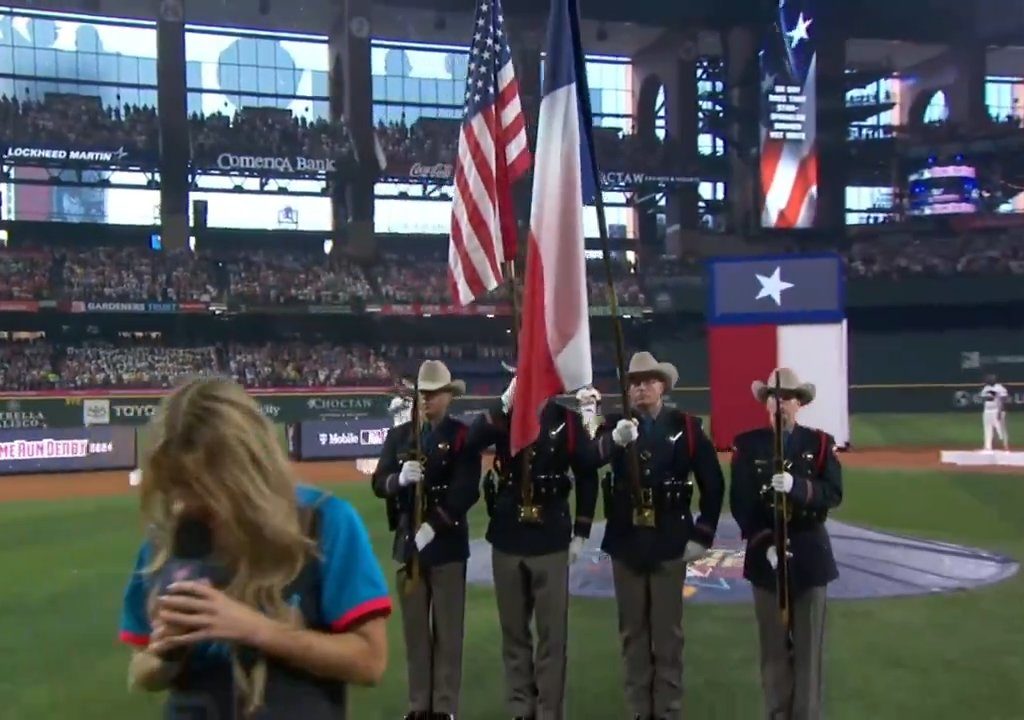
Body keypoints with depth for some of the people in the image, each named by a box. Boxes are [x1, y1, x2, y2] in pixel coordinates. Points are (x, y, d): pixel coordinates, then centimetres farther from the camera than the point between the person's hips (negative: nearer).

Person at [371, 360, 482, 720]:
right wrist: (400, 478, -21)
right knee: (414, 628, 10)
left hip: (448, 542, -3)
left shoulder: (463, 435, -3)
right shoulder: (398, 435, 9)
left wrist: (432, 525, -22)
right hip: (408, 541, 4)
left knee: (448, 629, 4)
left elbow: (467, 490, -14)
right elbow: (379, 484, 1)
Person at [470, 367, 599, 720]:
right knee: (514, 632, 12)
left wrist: (580, 533, 0)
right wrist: (506, 402, -24)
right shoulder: (504, 417, 2)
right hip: (507, 539, 2)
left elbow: (587, 476, 2)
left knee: (552, 635, 3)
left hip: (551, 541, -2)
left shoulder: (567, 420, -2)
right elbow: (471, 442, -17)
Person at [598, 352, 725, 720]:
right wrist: (615, 440, -41)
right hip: (625, 542, 2)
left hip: (669, 542, -1)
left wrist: (702, 534, -3)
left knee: (668, 632, 7)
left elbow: (713, 483, 1)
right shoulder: (615, 425, 1)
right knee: (633, 631, 10)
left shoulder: (686, 426, -1)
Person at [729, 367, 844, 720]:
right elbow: (740, 503, -5)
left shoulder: (820, 443, 3)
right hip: (765, 554, 0)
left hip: (809, 554, 1)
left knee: (809, 645, 5)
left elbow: (833, 494, -8)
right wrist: (764, 542, -16)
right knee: (774, 645, 6)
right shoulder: (747, 444, 1)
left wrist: (797, 487, -27)